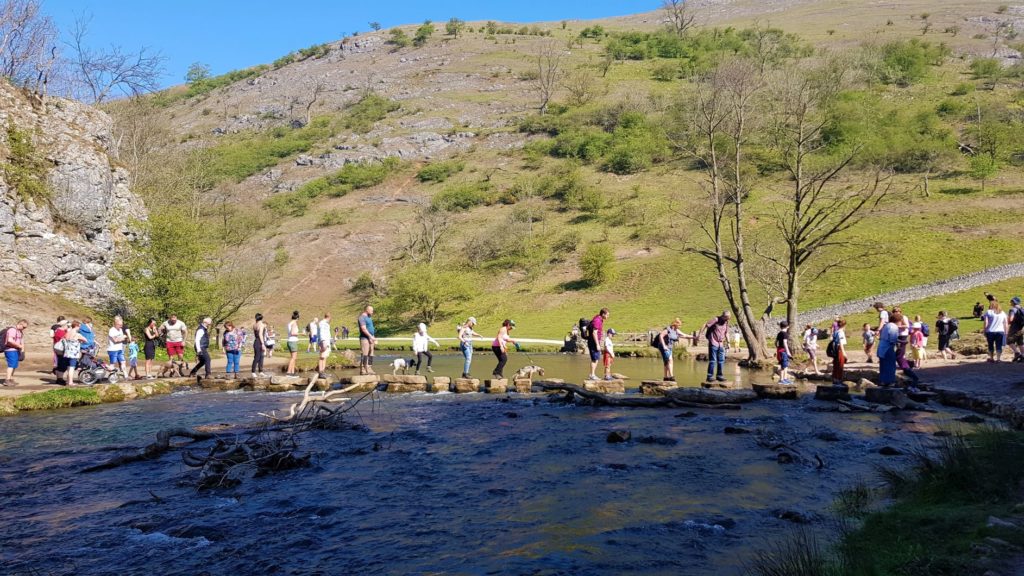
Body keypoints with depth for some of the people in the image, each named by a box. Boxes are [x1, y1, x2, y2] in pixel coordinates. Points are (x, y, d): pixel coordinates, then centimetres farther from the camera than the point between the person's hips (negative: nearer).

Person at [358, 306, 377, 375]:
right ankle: (363, 370, -12)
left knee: (371, 354, 6)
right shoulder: (362, 317, -9)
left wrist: (374, 338, 18)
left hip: (370, 338, 10)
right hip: (365, 338, -9)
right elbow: (363, 329, -19)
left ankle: (369, 369, 7)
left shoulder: (369, 318, 21)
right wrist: (371, 336, -22)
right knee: (364, 354, -11)